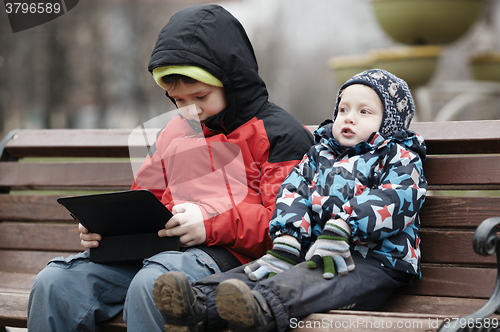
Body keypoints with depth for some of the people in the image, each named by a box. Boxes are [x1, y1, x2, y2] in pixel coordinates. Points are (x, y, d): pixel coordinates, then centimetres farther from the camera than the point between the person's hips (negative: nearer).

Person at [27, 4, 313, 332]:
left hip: (227, 253, -6)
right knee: (54, 283, -14)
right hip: (160, 247, 6)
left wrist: (211, 224, -18)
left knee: (151, 283, -39)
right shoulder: (175, 132, 25)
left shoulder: (281, 133, 3)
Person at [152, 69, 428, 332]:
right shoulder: (319, 156, 26)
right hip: (310, 253, 6)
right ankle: (200, 301, -42)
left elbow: (394, 201, -12)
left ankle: (262, 307, -63)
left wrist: (343, 229, -27)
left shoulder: (401, 159, 9)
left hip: (374, 261, -6)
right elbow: (292, 194, 10)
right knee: (256, 271, -20)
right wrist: (285, 243, -11)